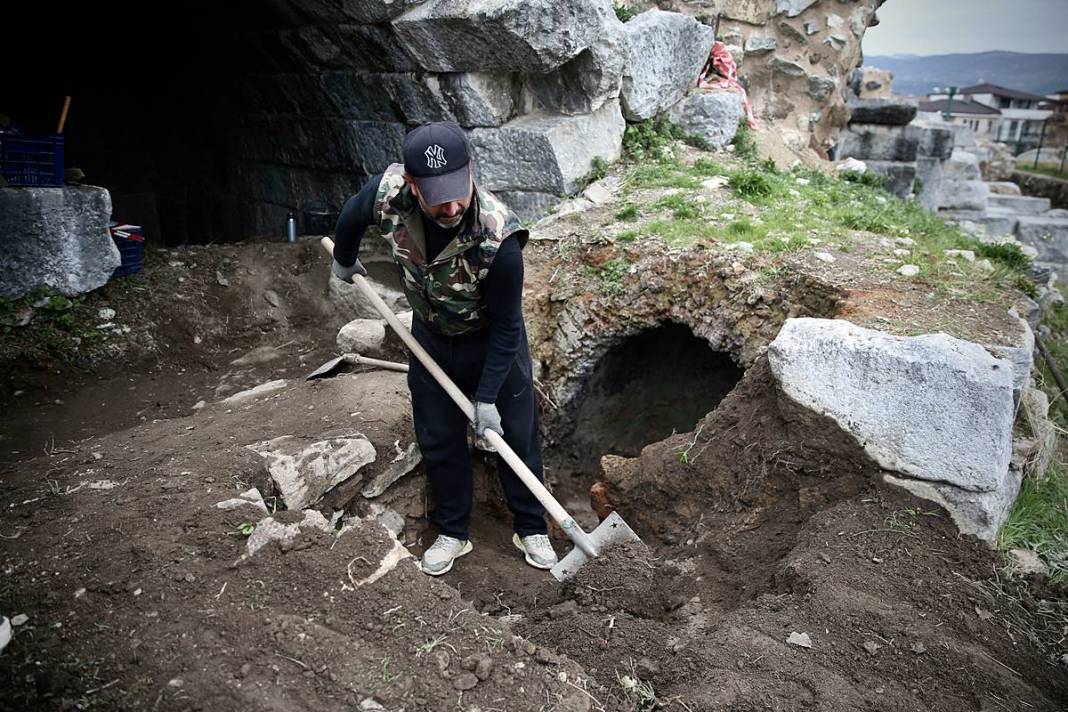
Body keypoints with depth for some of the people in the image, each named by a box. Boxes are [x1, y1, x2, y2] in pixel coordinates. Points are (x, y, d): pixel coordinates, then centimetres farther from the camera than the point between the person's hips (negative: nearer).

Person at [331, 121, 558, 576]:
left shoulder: (498, 237, -38)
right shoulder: (388, 192, -29)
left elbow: (505, 327, -25)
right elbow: (352, 218, -1)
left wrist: (487, 398, -21)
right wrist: (344, 262, 17)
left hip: (491, 342, -3)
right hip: (431, 338, 4)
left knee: (516, 435, 8)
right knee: (438, 440, 12)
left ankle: (531, 529, 30)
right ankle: (453, 533, 31)